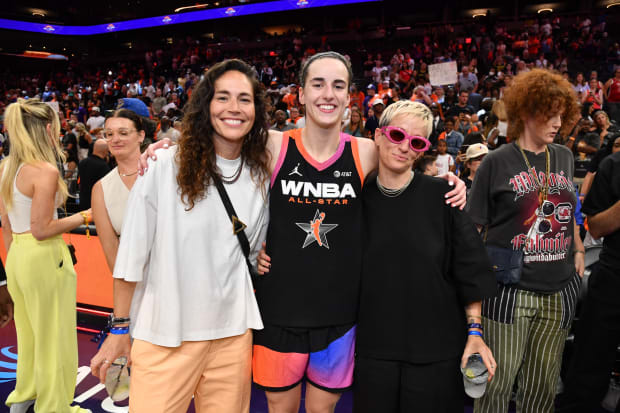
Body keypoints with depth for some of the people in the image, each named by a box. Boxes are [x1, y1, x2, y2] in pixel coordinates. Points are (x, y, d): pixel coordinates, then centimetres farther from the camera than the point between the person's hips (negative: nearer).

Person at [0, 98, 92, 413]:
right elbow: (42, 230, -20)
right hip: (44, 258, -9)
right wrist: (82, 217, -9)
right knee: (54, 334, 8)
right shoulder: (45, 171, -19)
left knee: (28, 328, 25)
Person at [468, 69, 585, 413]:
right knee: (497, 383, 5)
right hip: (509, 290, -5)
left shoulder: (564, 157, 9)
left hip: (559, 291, 5)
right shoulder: (497, 162, -6)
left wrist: (578, 250, 14)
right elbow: (474, 228, -4)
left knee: (543, 385, 16)